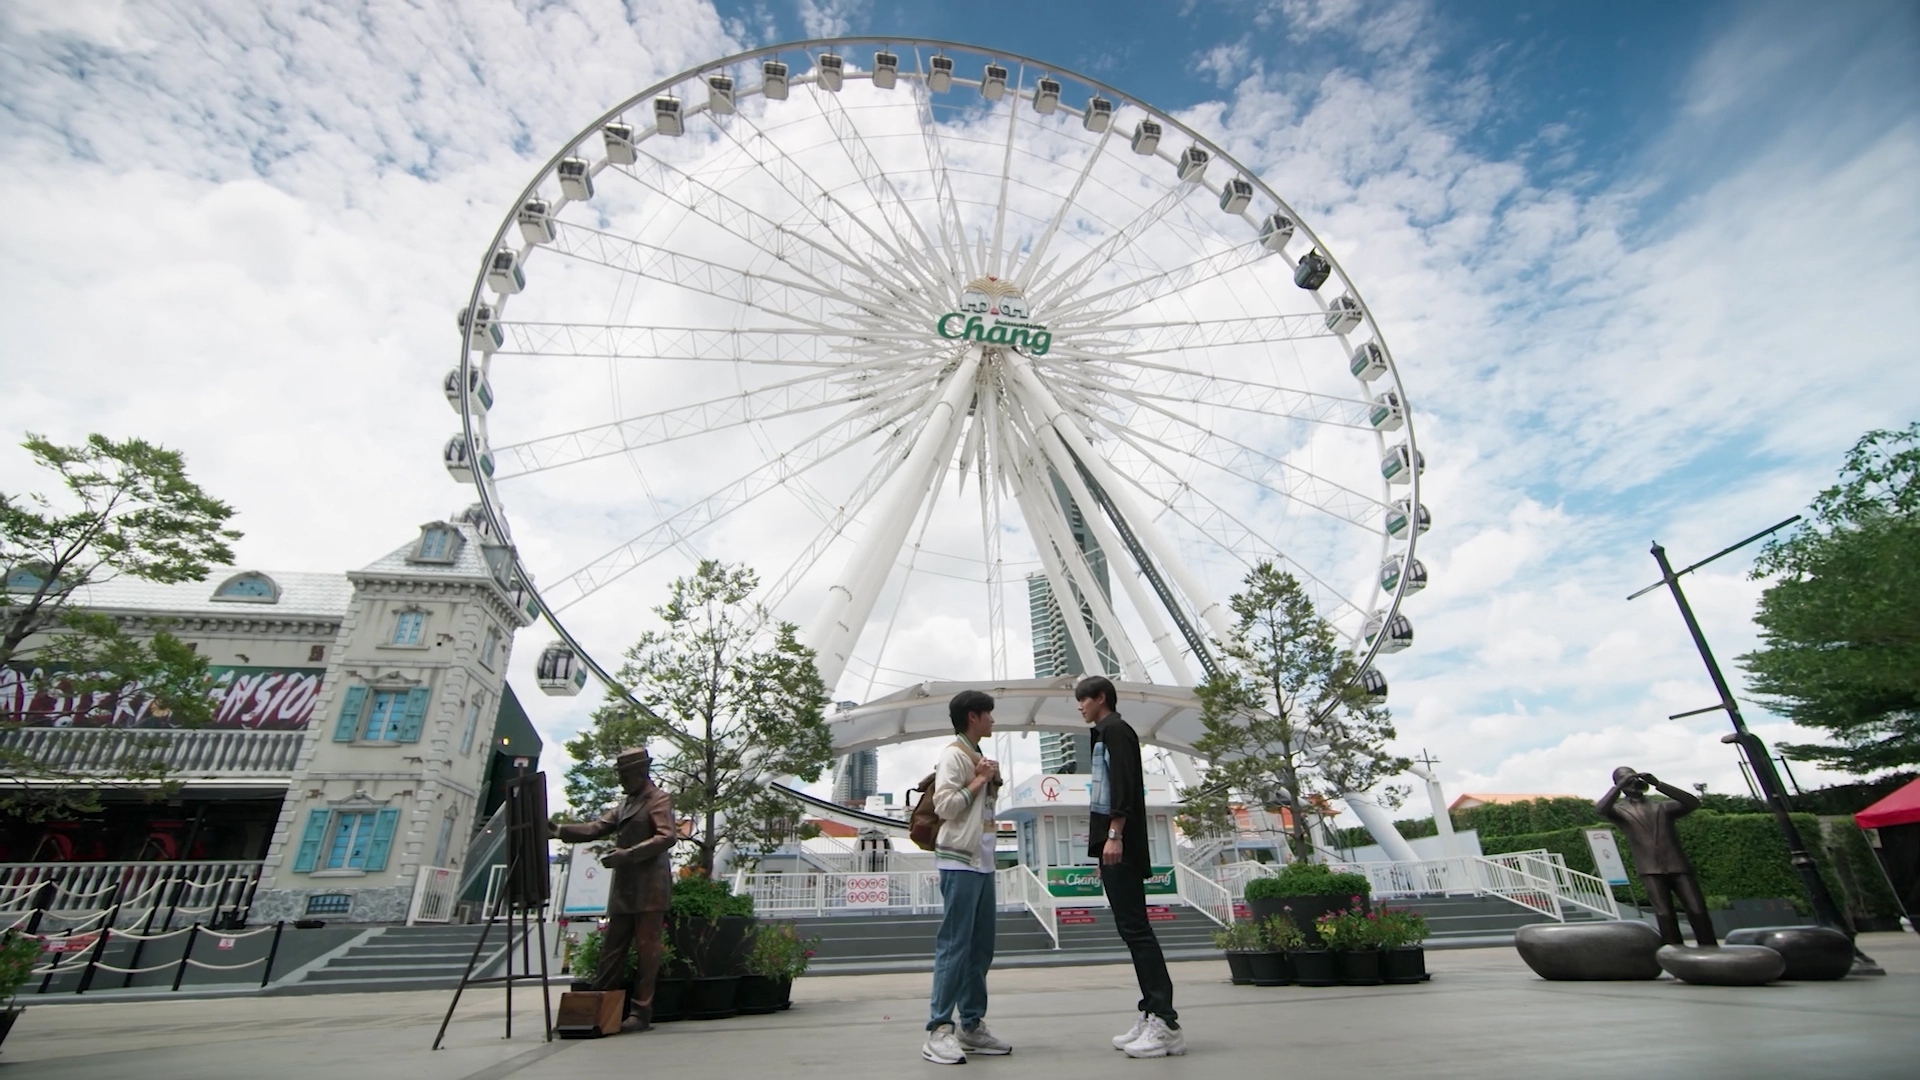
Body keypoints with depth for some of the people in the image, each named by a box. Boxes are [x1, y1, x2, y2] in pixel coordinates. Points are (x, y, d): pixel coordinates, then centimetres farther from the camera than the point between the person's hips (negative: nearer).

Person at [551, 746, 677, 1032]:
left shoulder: (659, 799, -5)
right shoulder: (625, 804, 20)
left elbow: (667, 837, -16)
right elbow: (596, 828, 14)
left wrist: (628, 854, -21)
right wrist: (559, 830, 1)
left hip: (649, 888, -8)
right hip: (624, 888, 8)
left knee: (647, 949, -1)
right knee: (611, 949, 10)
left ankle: (641, 1012, 6)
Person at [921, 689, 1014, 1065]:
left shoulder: (979, 756, 18)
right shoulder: (953, 755, -9)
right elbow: (944, 805, -19)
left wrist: (993, 782, 7)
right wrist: (980, 779, -12)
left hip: (983, 862, 9)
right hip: (959, 862, -9)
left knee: (981, 948, 12)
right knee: (954, 946, -7)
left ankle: (973, 1026, 21)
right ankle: (938, 1031, 0)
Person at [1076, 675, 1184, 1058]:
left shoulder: (1114, 729, -7)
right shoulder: (1107, 732, 21)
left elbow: (1124, 784, -18)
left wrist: (1114, 834, -22)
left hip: (1120, 843, -10)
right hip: (1115, 842, 10)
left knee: (1135, 927, -10)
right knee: (1131, 927, 9)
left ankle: (1165, 1022, -8)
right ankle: (1152, 1014, 13)